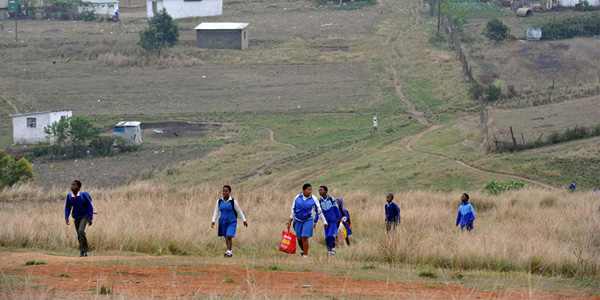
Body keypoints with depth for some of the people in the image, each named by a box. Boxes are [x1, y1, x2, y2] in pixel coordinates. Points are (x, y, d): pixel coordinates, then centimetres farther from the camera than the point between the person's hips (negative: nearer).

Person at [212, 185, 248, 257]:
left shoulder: (233, 201, -12)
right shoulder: (219, 201, -2)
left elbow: (239, 211, -4)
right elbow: (216, 212, 3)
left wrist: (244, 220, 0)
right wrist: (213, 221, -6)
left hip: (232, 222, -4)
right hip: (223, 222, 4)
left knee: (229, 237, -18)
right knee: (226, 238, 12)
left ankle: (229, 252, -14)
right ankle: (230, 252, 26)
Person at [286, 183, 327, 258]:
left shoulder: (313, 199, -8)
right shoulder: (297, 198, -5)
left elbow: (319, 211, 1)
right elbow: (293, 209, 6)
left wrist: (324, 222, 6)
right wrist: (290, 221, 7)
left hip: (308, 221, -2)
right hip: (298, 220, 2)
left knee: (305, 238, -11)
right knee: (299, 239, 8)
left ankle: (305, 256, -6)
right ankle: (302, 250, 36)